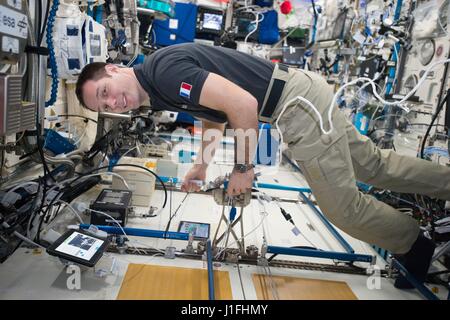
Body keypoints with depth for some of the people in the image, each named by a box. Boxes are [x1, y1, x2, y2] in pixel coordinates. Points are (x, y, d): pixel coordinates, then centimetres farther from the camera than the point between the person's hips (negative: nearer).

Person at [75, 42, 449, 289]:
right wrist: (202, 165, 24)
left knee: (344, 207, 1)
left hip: (298, 102, -9)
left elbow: (242, 103, -27)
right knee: (372, 164, 22)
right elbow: (213, 115, 27)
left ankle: (416, 245, 26)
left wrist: (243, 168, -15)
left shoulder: (164, 70, -19)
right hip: (298, 98, 9)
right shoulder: (161, 90, 12)